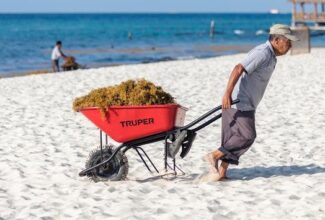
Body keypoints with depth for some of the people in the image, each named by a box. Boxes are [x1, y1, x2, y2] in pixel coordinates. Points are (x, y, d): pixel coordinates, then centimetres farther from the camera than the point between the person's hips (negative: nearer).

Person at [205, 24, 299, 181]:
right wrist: (227, 94, -33)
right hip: (239, 103, -10)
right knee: (247, 136, -6)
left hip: (245, 104, 10)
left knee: (233, 139, 8)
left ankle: (221, 172, 10)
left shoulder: (269, 56, 15)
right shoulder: (262, 53, -17)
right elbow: (238, 69, -27)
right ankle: (214, 155, 0)